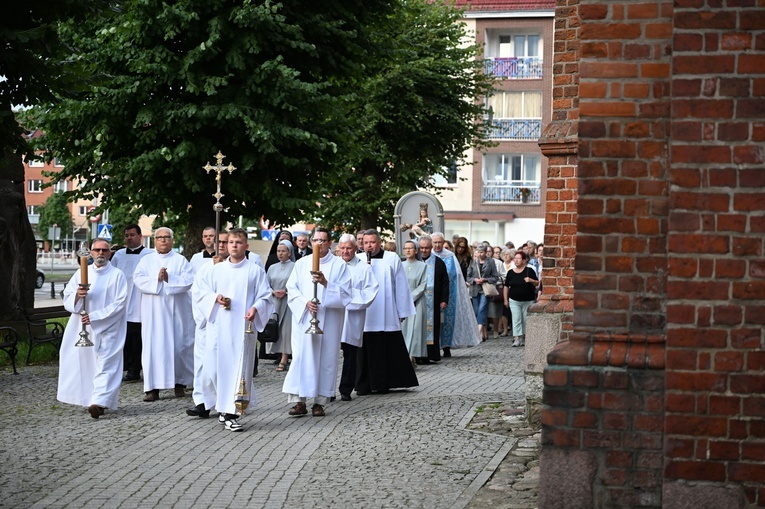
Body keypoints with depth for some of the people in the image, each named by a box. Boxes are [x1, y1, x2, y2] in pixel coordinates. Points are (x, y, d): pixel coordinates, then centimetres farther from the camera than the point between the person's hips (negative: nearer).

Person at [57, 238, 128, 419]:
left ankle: (99, 402, -23)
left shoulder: (117, 275, -1)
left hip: (107, 329, -4)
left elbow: (119, 304, -8)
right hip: (82, 328, 4)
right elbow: (67, 299, 9)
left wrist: (94, 317, -15)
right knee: (85, 362, 3)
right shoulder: (81, 273, 12)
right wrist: (77, 294, -15)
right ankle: (100, 401, 13)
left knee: (105, 364, -13)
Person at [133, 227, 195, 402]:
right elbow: (138, 279, -4)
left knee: (179, 345, 2)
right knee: (153, 346, -4)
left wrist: (168, 279, -18)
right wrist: (157, 279, -17)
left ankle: (179, 383, 15)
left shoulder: (180, 261, 7)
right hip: (153, 311, 0)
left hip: (176, 310, 0)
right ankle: (153, 388, -4)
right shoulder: (146, 260, 10)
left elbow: (188, 280, -8)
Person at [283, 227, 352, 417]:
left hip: (328, 320, -1)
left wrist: (326, 283, -19)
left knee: (325, 358, -1)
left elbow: (345, 293, -4)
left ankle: (320, 402, 4)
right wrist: (305, 302, -12)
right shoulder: (301, 264, 11)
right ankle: (298, 401, -5)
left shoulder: (339, 265, 4)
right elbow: (292, 289, 5)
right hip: (304, 318, 1)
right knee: (301, 357, -6)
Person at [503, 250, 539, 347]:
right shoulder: (510, 272, 4)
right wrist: (506, 299, 9)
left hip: (528, 301, -1)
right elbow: (506, 286, 10)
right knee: (516, 319, -6)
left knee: (526, 320, 7)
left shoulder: (529, 271, -4)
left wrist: (531, 280, -23)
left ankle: (524, 338, 21)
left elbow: (537, 283, -2)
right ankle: (517, 339, -9)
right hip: (514, 301, 1)